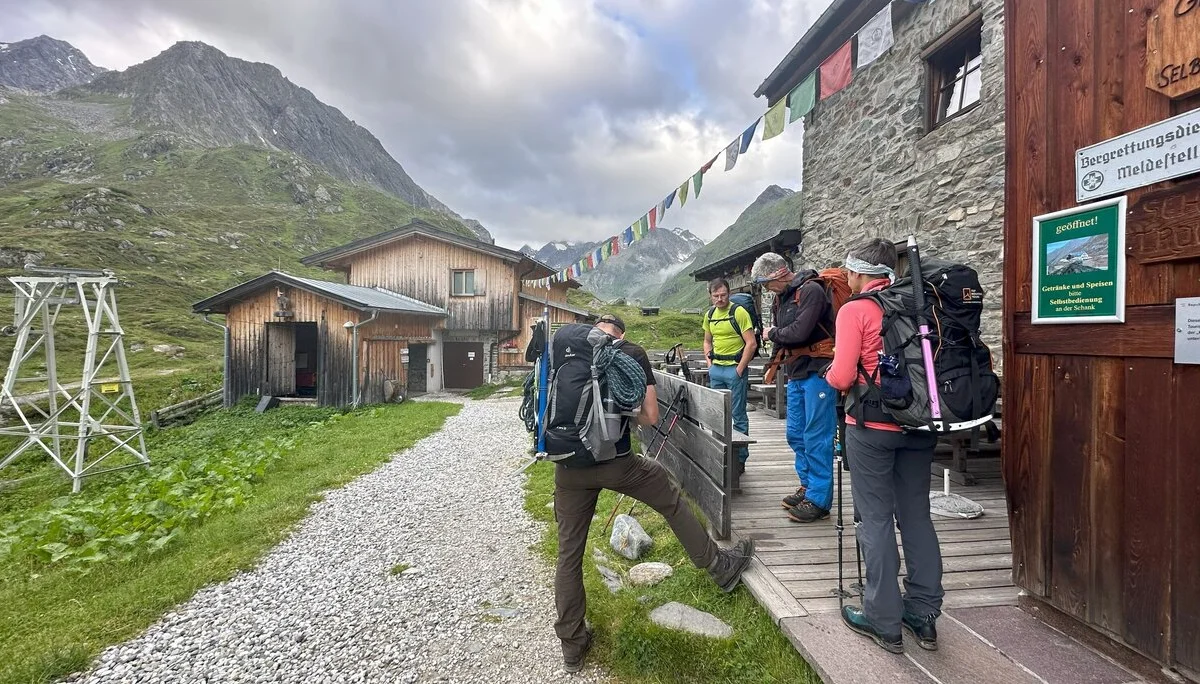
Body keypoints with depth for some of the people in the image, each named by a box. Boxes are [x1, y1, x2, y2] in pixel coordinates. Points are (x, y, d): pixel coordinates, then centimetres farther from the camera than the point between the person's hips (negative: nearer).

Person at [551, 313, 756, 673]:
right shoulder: (632, 353, 1)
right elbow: (651, 417, -2)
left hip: (568, 465, 3)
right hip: (615, 461, -3)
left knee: (569, 553, 15)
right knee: (672, 501, 22)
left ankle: (572, 645, 29)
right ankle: (720, 566, 38)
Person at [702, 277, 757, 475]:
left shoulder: (739, 312, -9)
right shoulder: (709, 315, 11)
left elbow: (751, 343, -13)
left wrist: (740, 369, -13)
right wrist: (709, 363, 10)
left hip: (734, 369, -6)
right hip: (716, 369, 7)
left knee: (738, 416, 0)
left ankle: (741, 459, 10)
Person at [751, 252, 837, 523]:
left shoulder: (811, 290, -15)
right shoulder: (782, 297, 12)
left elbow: (799, 332, -22)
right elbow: (779, 331, 16)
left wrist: (773, 334, -5)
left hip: (818, 371, -9)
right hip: (797, 372, 9)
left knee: (816, 438, -4)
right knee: (795, 434, 14)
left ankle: (819, 499, 6)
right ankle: (808, 486, 29)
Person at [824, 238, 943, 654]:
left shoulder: (855, 311, -11)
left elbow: (842, 377, -16)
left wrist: (830, 376, 5)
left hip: (872, 424, -5)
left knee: (876, 519, 4)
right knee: (916, 516, 15)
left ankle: (884, 622, 14)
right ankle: (924, 615, 26)